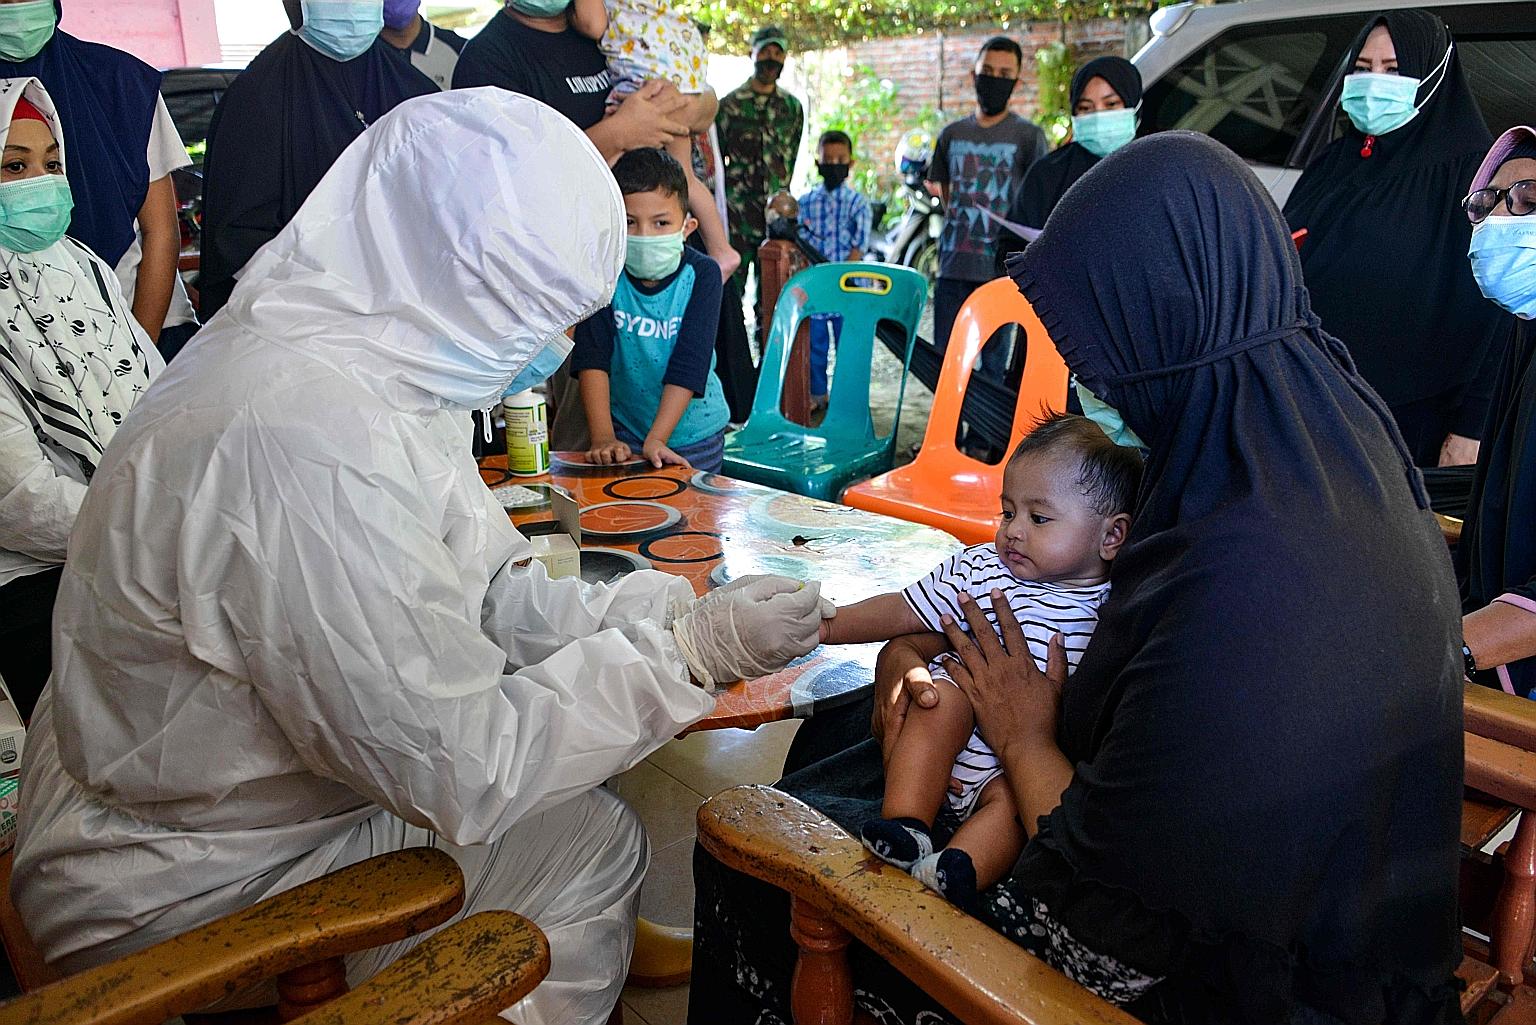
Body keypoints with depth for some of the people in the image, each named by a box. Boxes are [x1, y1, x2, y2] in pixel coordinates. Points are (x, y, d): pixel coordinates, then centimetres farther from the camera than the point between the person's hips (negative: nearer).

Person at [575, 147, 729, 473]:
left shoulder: (701, 274, -15)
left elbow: (689, 364, -20)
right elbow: (592, 358, -18)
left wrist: (656, 439, -27)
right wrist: (603, 437, -28)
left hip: (694, 431, 0)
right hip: (625, 431, 1)